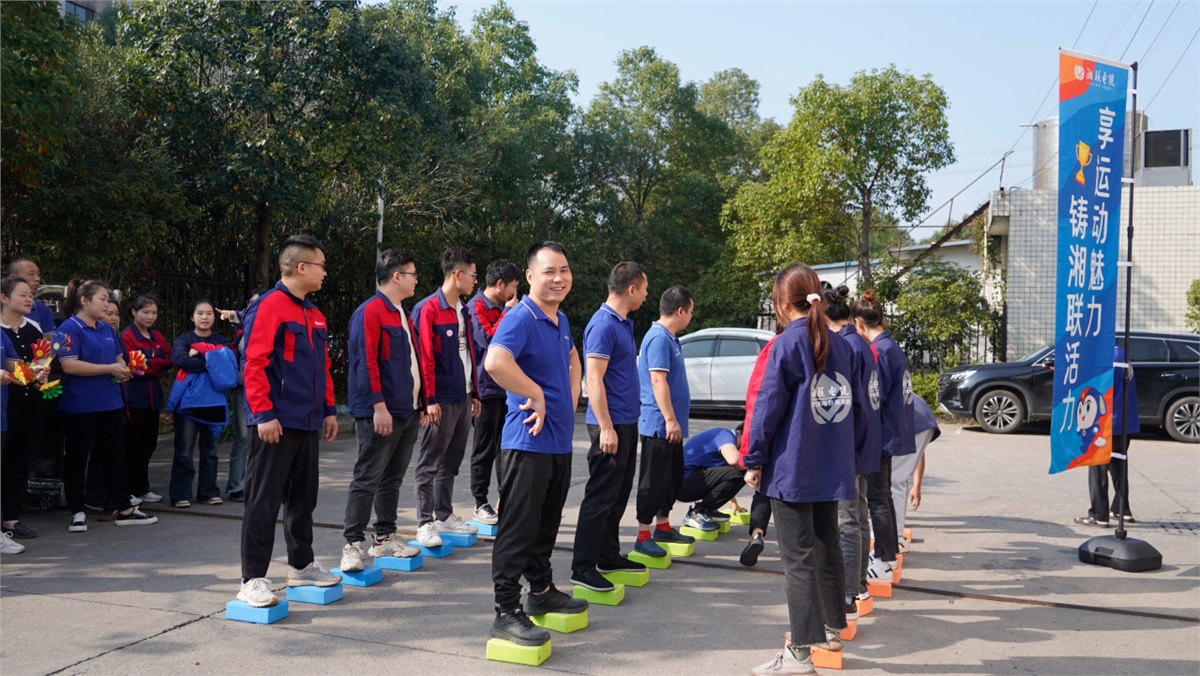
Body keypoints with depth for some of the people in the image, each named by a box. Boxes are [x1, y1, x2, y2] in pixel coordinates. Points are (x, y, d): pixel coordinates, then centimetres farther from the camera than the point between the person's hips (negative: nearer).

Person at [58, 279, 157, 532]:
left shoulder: (106, 329, 13)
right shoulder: (70, 328, -10)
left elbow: (119, 358, 24)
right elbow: (69, 365, -21)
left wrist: (123, 370, 1)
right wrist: (109, 369, -19)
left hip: (110, 403, 7)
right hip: (79, 405, -7)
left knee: (114, 456, 10)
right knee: (76, 459, 5)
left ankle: (124, 509, 16)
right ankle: (77, 513, 15)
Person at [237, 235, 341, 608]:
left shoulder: (314, 314, 15)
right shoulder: (269, 307, -12)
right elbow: (254, 364, -17)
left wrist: (329, 409, 17)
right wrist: (264, 414, -20)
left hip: (307, 423, 9)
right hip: (275, 424, -8)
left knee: (303, 498, 17)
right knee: (264, 503, -2)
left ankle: (302, 565, 30)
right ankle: (253, 580, 5)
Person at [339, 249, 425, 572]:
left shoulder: (402, 314, 17)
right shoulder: (370, 312, -11)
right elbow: (366, 362, -18)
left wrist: (420, 404, 19)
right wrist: (378, 405, -22)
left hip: (407, 413, 9)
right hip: (381, 414, -9)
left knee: (393, 477, 14)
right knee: (367, 479, -4)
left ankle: (384, 538, 24)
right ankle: (352, 544, 1)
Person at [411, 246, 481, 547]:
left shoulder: (463, 311, 15)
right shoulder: (428, 309, -11)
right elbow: (424, 358, -15)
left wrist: (474, 393, 18)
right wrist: (430, 399, -17)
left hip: (463, 398, 8)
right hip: (441, 399, -8)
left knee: (451, 462, 15)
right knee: (430, 463, -1)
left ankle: (445, 515, 25)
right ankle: (425, 523, 5)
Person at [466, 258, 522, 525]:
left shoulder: (502, 309, 18)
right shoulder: (477, 307, -9)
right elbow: (489, 339, -22)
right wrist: (508, 313, -15)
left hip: (507, 388, 8)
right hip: (487, 389, -8)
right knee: (485, 450, 0)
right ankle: (480, 503, 8)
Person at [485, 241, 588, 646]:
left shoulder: (560, 320, 12)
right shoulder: (520, 318, -16)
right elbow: (495, 362, -35)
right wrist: (536, 395, -23)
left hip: (560, 441, 9)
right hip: (528, 442, -9)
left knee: (547, 525, 20)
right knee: (518, 529, -2)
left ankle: (542, 591, 34)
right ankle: (507, 613, 5)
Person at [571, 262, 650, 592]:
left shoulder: (624, 323, 13)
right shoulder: (603, 325, -17)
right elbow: (594, 379, -21)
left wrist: (623, 425, 19)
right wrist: (606, 427, -23)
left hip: (627, 422, 10)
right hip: (611, 425, -10)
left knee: (618, 495, 16)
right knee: (600, 496, -4)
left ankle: (609, 556, 27)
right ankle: (583, 567, 3)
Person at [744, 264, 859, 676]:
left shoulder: (787, 344, -11)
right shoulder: (841, 345, 8)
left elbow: (768, 407, -13)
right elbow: (854, 403, 12)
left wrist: (754, 461, -6)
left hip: (792, 468, -7)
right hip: (832, 468, 7)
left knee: (798, 557, -3)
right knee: (827, 548, 19)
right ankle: (832, 627, 33)